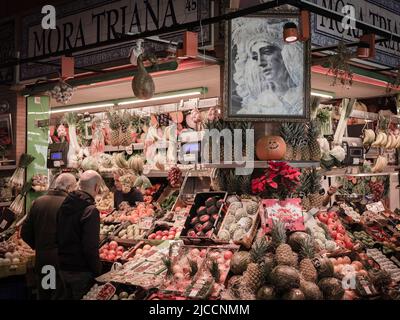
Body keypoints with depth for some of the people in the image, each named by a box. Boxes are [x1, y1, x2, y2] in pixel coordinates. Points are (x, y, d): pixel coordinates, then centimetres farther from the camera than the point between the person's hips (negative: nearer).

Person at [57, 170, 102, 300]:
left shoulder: (64, 205, 4)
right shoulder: (90, 211, -20)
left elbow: (58, 236, 11)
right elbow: (91, 247, -22)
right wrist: (97, 271, -12)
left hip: (63, 268, 7)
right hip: (81, 272, -7)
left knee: (68, 295, 19)